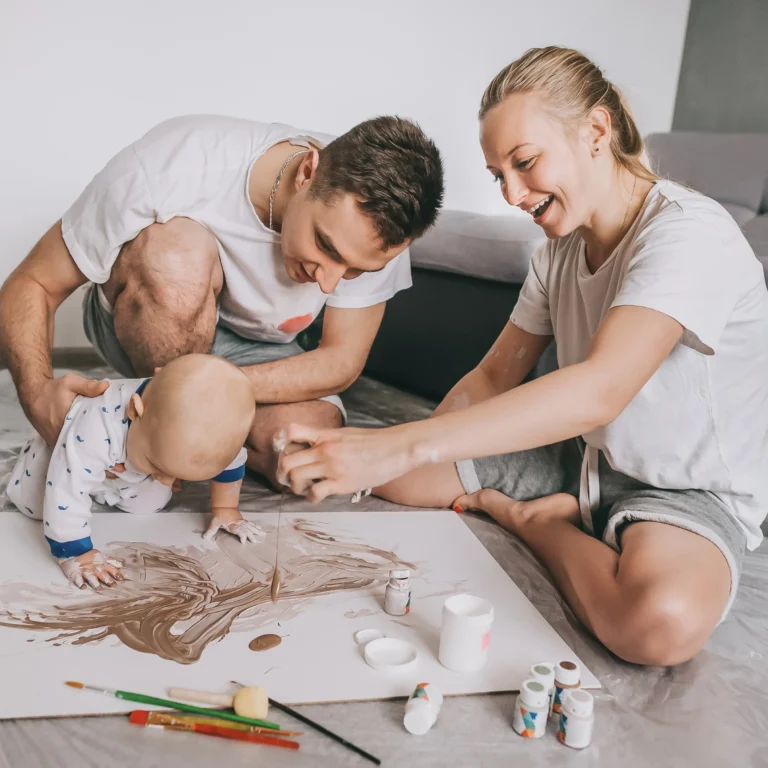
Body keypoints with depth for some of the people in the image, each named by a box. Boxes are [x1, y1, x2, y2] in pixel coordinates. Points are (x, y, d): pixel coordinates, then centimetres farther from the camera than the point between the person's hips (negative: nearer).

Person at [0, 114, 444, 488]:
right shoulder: (178, 162, -33)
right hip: (137, 328, -2)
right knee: (178, 251, -37)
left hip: (258, 353, 3)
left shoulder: (377, 216, -25)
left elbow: (343, 360, -20)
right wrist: (38, 392, -43)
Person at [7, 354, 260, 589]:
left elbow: (231, 460, -16)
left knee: (149, 504, 0)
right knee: (30, 501, -7)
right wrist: (74, 556, -38)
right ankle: (41, 447, 24)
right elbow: (65, 493, -44)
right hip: (66, 443, -3)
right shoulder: (95, 432, -52)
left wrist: (224, 508, -9)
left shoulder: (201, 428, -37)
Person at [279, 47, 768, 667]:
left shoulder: (689, 232, -24)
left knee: (664, 621, -41)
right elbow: (494, 376, 3)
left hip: (693, 490, -6)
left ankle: (535, 521, -11)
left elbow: (599, 391, -39)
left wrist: (399, 448, -45)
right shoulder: (561, 248, 3)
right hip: (586, 460, 6)